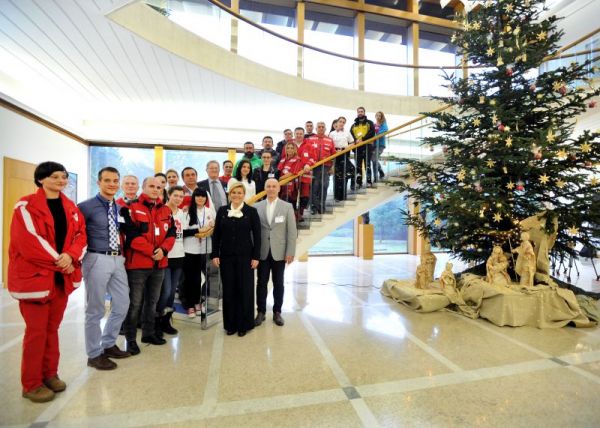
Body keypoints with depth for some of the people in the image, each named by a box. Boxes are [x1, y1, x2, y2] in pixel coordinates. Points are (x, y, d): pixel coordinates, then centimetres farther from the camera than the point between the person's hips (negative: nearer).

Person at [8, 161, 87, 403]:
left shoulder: (71, 208, 9)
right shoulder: (26, 206, -9)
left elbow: (81, 234, 4)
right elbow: (28, 241, -17)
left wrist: (70, 256, -14)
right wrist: (58, 260, -16)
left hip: (63, 277, 5)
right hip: (34, 276, -5)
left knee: (52, 328, 15)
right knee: (36, 331, 2)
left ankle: (49, 374, 29)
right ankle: (31, 384, 17)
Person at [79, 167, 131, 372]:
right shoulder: (87, 206, -8)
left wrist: (122, 248, 11)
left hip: (117, 260, 7)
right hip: (97, 260, -6)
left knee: (122, 305, 13)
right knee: (95, 310, 6)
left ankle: (108, 344, 33)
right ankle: (94, 354, 23)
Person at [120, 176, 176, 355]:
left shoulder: (166, 210, 11)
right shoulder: (131, 208, -5)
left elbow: (171, 234, 5)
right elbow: (131, 236, -14)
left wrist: (163, 249, -13)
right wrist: (151, 251, -19)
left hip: (160, 263, 5)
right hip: (137, 263, -5)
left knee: (152, 301, 16)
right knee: (135, 303, 1)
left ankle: (148, 333, 30)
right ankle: (130, 338, 16)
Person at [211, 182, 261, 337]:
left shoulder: (251, 211, -1)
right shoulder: (222, 211, 5)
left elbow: (257, 235, -2)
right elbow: (216, 234, 6)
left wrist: (256, 257, -7)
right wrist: (215, 255, -1)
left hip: (245, 256, -2)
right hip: (226, 256, 2)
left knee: (245, 290, 4)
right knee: (228, 290, 7)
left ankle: (243, 324, 19)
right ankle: (230, 324, 21)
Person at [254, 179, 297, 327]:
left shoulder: (287, 207, 1)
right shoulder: (257, 207, 4)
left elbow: (292, 231, -2)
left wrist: (290, 252, -8)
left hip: (279, 252, -1)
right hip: (262, 252, 1)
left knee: (278, 284, 9)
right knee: (261, 283, 8)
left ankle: (277, 312, 23)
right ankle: (261, 312, 23)